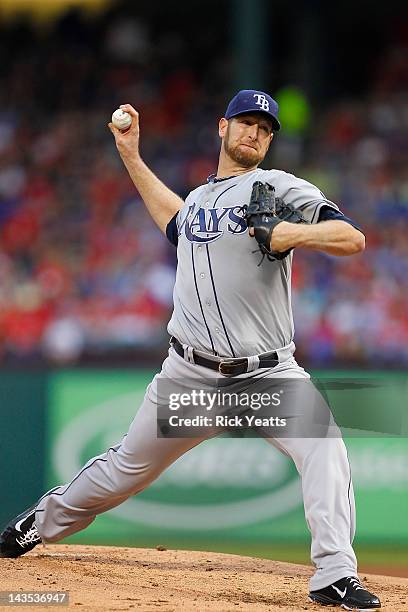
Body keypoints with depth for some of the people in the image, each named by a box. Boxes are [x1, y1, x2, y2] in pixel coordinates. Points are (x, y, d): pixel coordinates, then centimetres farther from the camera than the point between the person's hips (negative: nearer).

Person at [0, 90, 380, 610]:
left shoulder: (278, 188, -2)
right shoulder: (198, 198, 15)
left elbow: (353, 239, -12)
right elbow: (174, 221, 42)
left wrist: (295, 234, -29)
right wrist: (130, 156, 40)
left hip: (267, 373, -4)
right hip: (191, 372, 4)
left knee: (324, 448, -27)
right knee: (130, 465, 13)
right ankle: (43, 523, 35)